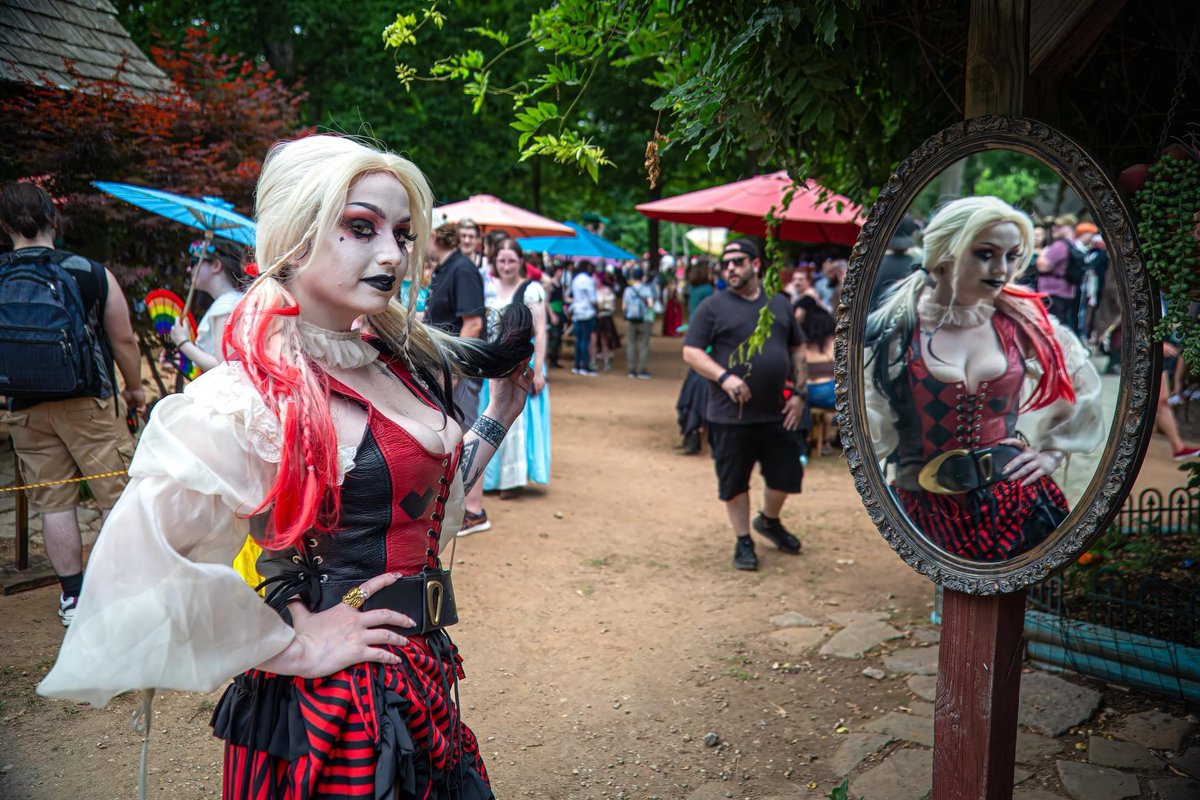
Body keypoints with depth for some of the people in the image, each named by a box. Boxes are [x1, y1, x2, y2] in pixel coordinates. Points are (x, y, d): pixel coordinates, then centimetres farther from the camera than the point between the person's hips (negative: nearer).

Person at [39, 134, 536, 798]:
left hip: (419, 686, 8)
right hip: (334, 710, -8)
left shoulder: (391, 363, 3)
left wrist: (500, 416, 9)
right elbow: (134, 575, -32)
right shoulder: (253, 396, -21)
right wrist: (292, 645, -22)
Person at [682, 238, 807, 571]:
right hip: (731, 415, -4)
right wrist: (724, 377, -21)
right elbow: (691, 352, -7)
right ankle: (743, 541, 24)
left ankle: (769, 520, 40)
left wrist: (799, 393, 6)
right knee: (734, 481, 6)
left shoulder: (780, 303, 10)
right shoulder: (713, 307, -3)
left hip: (776, 412, 4)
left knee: (786, 474, 13)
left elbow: (797, 350, 16)